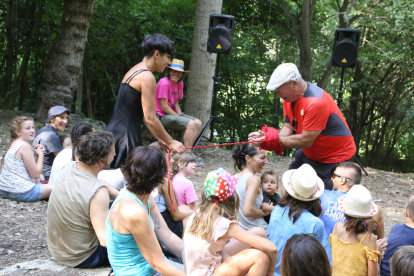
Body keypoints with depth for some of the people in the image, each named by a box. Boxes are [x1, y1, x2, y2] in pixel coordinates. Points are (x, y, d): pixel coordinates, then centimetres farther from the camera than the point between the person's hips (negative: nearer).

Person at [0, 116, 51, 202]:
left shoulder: (14, 144, 13)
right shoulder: (25, 146, -16)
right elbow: (36, 174, -14)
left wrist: (37, 154, 3)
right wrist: (40, 154, -4)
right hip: (20, 193, -9)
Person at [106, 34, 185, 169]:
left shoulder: (135, 71, 16)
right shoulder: (147, 77, -14)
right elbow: (150, 119, -15)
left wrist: (159, 138, 16)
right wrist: (171, 142, -5)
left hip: (114, 129, 10)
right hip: (126, 135, -10)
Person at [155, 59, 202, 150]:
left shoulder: (180, 84, 10)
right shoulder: (164, 83, -17)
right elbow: (164, 106, -17)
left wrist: (180, 114, -3)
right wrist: (179, 117, -14)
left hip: (173, 114, 9)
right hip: (162, 116, -9)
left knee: (198, 123, -5)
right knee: (190, 124, -24)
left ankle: (188, 151, -6)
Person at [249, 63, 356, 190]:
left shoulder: (316, 102, -31)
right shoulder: (290, 97, -4)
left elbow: (306, 140, -30)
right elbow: (288, 127, -4)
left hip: (334, 157, -9)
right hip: (309, 154, 9)